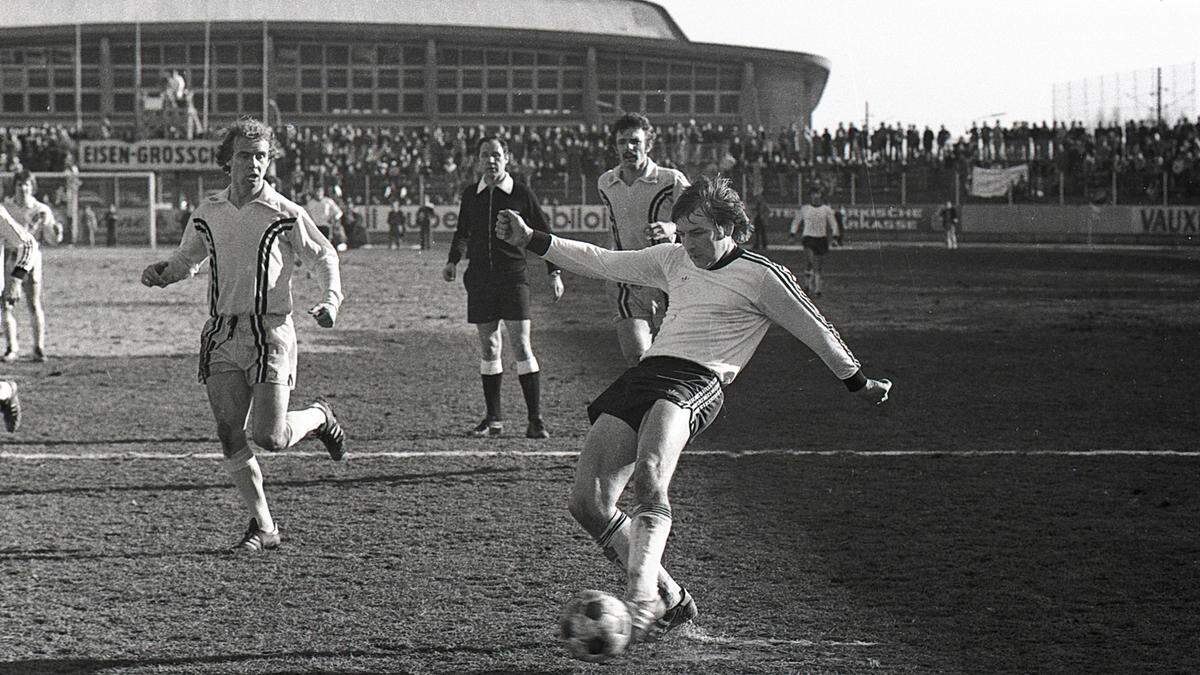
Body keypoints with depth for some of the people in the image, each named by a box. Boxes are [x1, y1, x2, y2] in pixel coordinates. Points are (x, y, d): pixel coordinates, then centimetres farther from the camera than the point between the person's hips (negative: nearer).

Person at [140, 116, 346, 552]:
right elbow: (187, 259, 22)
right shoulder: (209, 213, 8)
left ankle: (319, 418, 22)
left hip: (269, 332, -4)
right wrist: (162, 273, 1)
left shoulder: (286, 214, -4)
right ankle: (263, 527, 9)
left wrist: (331, 300, -10)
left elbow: (324, 257, 7)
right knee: (229, 434, -2)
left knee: (269, 437, -12)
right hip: (221, 333, 4)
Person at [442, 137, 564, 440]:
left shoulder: (522, 194, -1)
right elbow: (462, 233, 24)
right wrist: (453, 261, 9)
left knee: (521, 344, -10)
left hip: (513, 277, -4)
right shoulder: (471, 195, 9)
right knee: (489, 348, 7)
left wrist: (554, 272, 0)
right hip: (479, 279, 4)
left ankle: (535, 419, -9)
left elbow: (544, 233, 6)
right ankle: (493, 419, 14)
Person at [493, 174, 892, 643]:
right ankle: (670, 600, 4)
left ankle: (641, 596, -49)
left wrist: (859, 384, 23)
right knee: (587, 502, -8)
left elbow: (817, 333, 15)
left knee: (648, 474, -36)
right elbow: (602, 262, 28)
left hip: (696, 382, -7)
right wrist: (529, 240, 22)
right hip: (645, 373, 7)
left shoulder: (761, 276, 6)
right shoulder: (674, 261, 24)